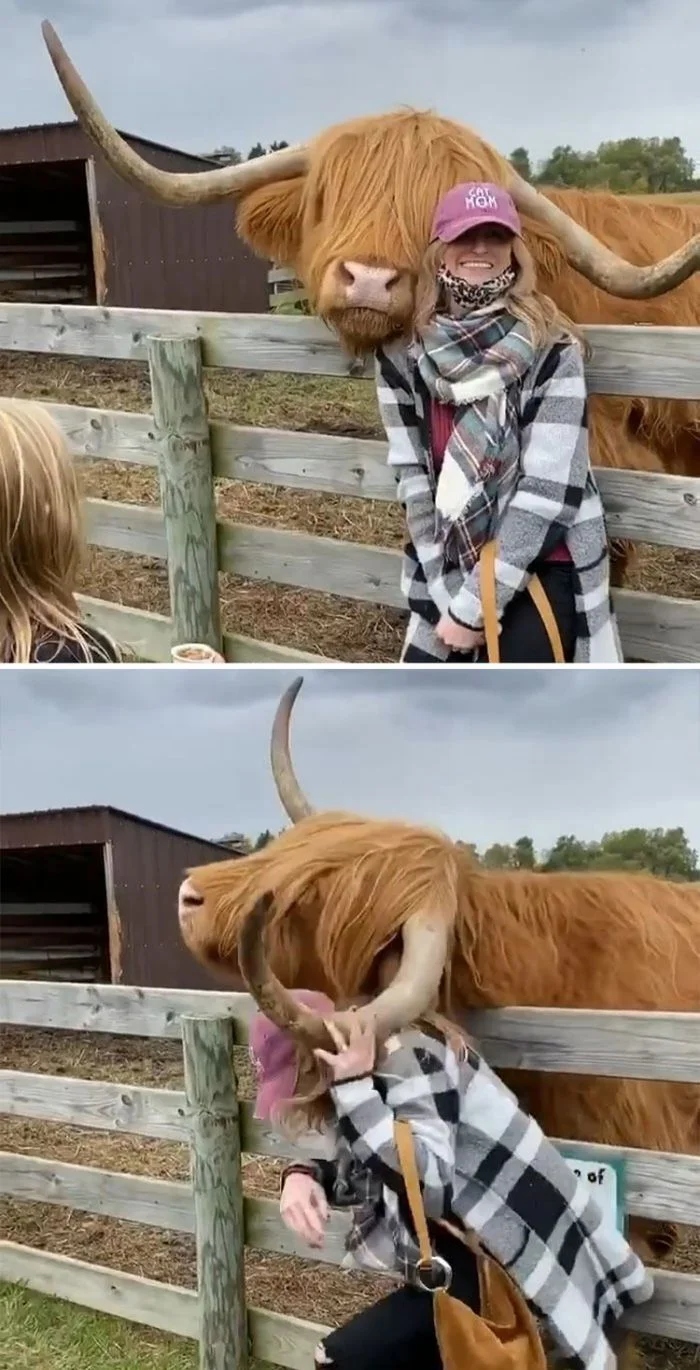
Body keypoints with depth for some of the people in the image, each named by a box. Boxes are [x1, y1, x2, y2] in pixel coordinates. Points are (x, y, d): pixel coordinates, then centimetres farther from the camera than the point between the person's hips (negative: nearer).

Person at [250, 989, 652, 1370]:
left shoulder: (406, 1060, -21)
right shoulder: (382, 1061, 7)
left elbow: (431, 1185, -33)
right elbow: (354, 1171, 15)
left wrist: (354, 1087, -32)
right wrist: (303, 1177, -7)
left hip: (508, 1268, -10)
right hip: (468, 1259, 10)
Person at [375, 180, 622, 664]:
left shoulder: (550, 350, -12)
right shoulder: (403, 354, 0)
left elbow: (548, 488, -15)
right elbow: (412, 477, -1)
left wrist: (475, 605, -16)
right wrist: (451, 594, -8)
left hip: (539, 571, -4)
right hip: (447, 574, 4)